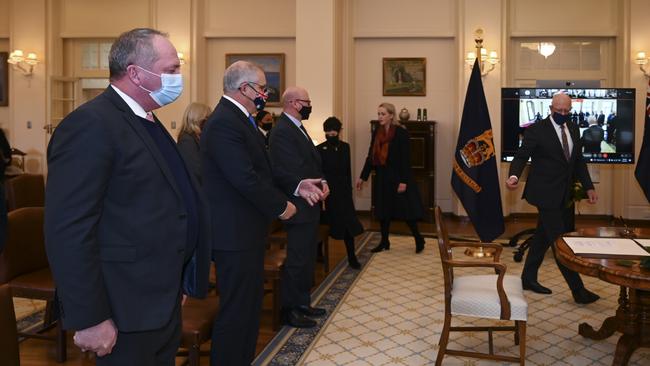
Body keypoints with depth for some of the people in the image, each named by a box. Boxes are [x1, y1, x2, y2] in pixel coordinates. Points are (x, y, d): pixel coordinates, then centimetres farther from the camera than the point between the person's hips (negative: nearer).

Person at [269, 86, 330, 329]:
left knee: (307, 258, 18)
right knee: (297, 260, 0)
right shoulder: (282, 131, -17)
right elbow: (284, 172, -24)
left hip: (310, 205, 11)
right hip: (300, 207, -11)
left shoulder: (297, 128, 15)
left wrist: (321, 182, 0)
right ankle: (289, 310, 14)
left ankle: (302, 303, 31)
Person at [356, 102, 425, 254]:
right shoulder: (377, 132, 6)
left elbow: (406, 158, -14)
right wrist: (363, 177, 10)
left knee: (406, 209, 0)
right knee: (383, 210, 10)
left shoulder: (401, 133, -11)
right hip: (382, 177, 6)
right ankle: (384, 242, 22)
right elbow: (371, 156, 10)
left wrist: (404, 181, -19)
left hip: (398, 177, -6)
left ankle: (419, 240, 17)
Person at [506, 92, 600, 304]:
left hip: (564, 195, 7)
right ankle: (578, 290, -1)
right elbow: (522, 156, -12)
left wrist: (588, 187, 10)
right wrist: (514, 176, -31)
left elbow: (579, 161, 17)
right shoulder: (537, 130, -8)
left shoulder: (573, 130, 12)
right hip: (546, 194, -7)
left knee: (543, 237, 14)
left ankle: (528, 278, 27)